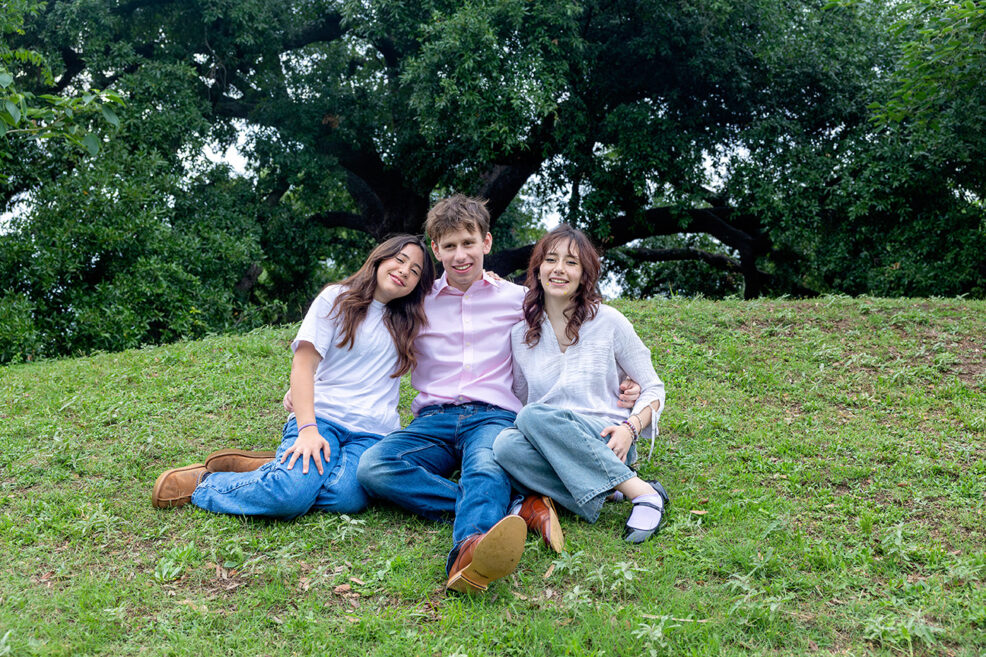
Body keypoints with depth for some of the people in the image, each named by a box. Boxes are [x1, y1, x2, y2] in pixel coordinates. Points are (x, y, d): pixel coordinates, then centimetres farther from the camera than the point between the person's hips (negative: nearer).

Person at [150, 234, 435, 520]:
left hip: (372, 433, 4)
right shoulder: (336, 298, 7)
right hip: (323, 417, -3)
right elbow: (303, 363, -3)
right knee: (290, 496, -31)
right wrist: (307, 429, -16)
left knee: (346, 496, -31)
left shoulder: (407, 321, 19)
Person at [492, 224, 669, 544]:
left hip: (606, 442, -2)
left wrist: (630, 428, -12)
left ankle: (643, 492, -30)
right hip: (547, 448, 3)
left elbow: (653, 389, 6)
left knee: (534, 416, -33)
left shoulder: (608, 321, 3)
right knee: (505, 444, -32)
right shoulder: (520, 333, 11)